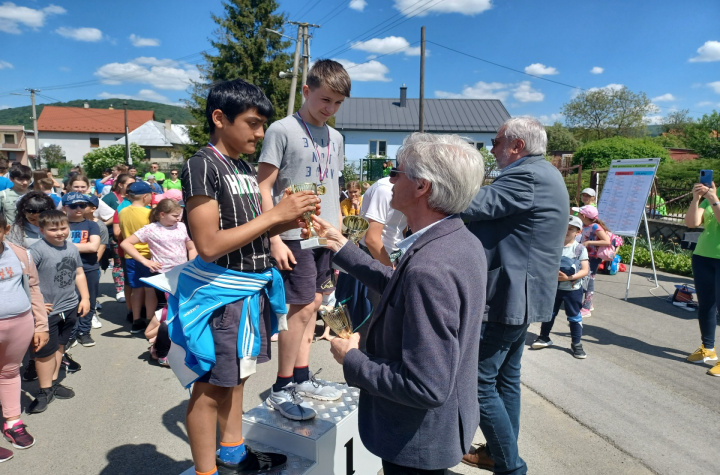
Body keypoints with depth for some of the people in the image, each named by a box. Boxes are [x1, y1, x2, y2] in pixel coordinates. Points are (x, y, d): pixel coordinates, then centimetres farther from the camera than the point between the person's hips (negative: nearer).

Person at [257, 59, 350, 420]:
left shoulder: (335, 138, 14)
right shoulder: (282, 130, -6)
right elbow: (263, 188, -9)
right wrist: (275, 239, -15)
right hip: (295, 236, -6)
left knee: (312, 304, 11)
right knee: (302, 307, -6)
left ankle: (301, 378, 25)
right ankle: (280, 390, 8)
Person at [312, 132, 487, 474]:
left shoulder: (429, 267, -34)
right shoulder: (462, 241, -4)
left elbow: (425, 387, -32)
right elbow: (398, 286, 9)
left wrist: (351, 360, -19)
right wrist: (341, 247, 10)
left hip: (419, 443, -8)